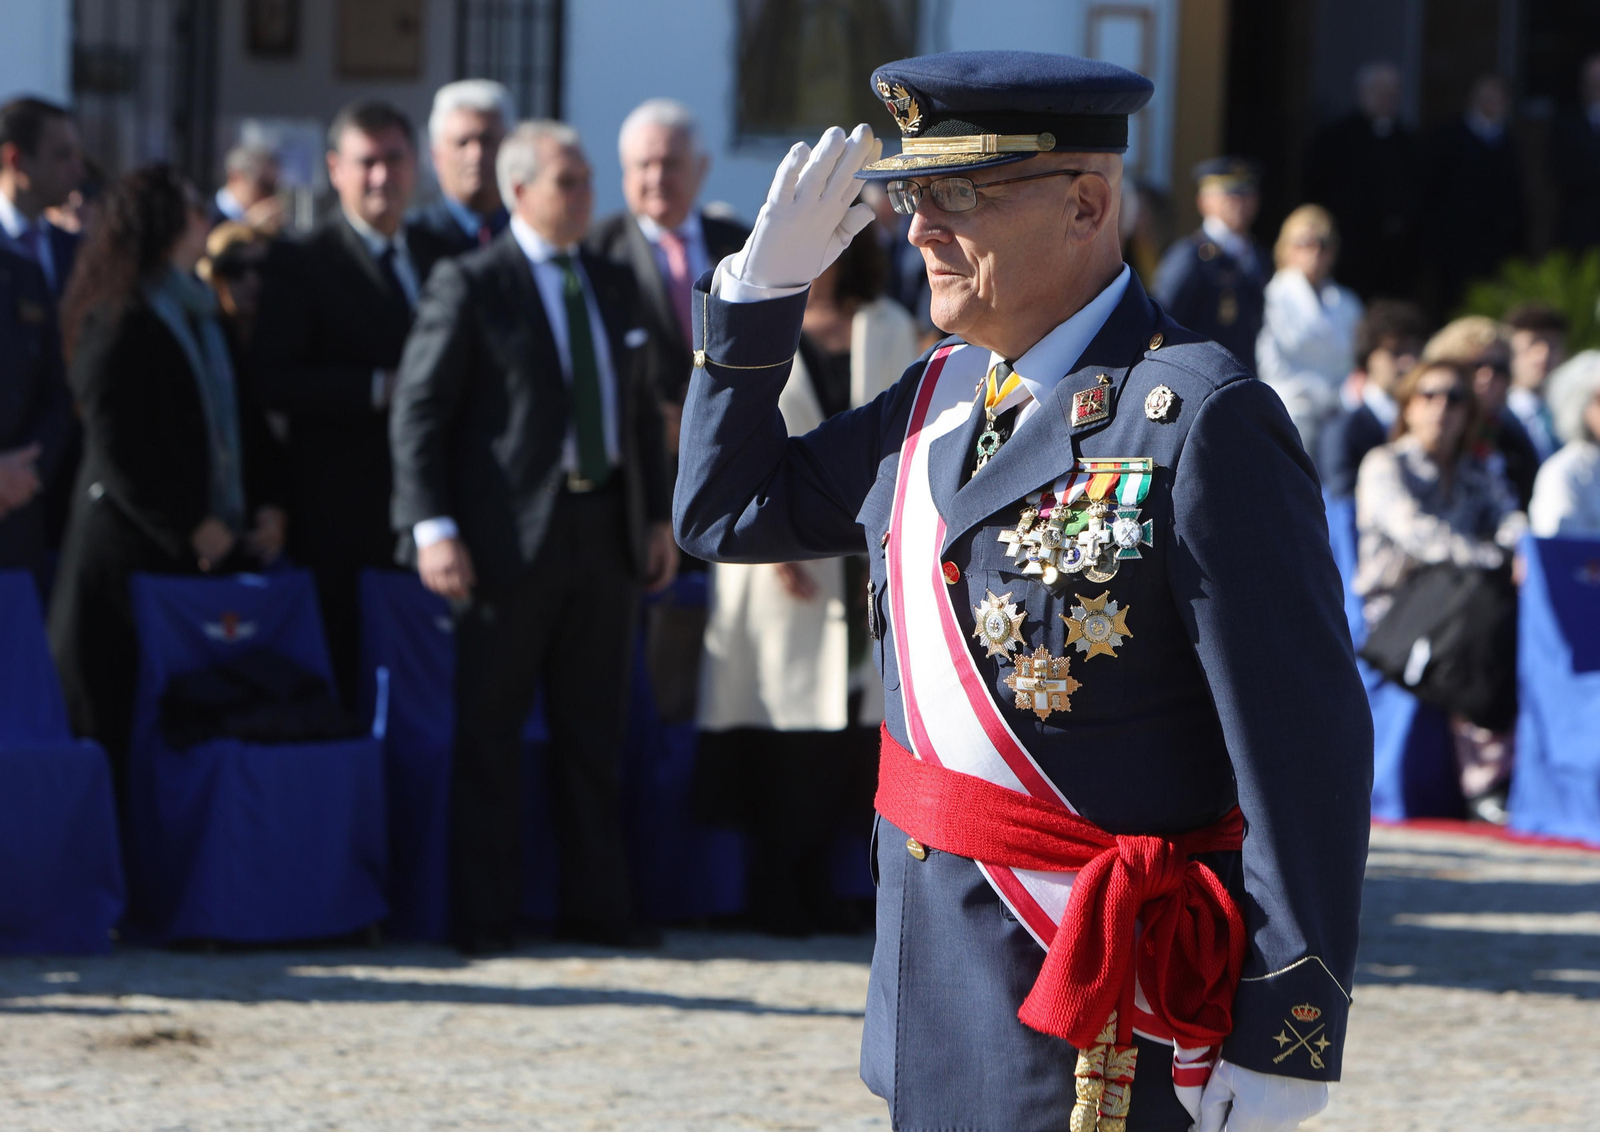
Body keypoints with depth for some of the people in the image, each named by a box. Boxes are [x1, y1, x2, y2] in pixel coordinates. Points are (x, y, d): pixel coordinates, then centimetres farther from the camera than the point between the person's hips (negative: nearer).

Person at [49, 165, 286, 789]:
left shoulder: (201, 313, 16)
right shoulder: (117, 325, -9)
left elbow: (241, 417, 20)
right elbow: (116, 449, -14)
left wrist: (266, 504, 6)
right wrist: (189, 528, -16)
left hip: (215, 548, 7)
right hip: (141, 556, -7)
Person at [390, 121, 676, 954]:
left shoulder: (613, 287, 15)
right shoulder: (469, 285, -4)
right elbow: (419, 411, -8)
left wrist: (658, 517, 13)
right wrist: (431, 527, -17)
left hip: (606, 528, 6)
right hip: (510, 534, -6)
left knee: (594, 731, 10)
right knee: (488, 732, 0)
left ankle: (598, 904, 16)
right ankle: (482, 914, 5)